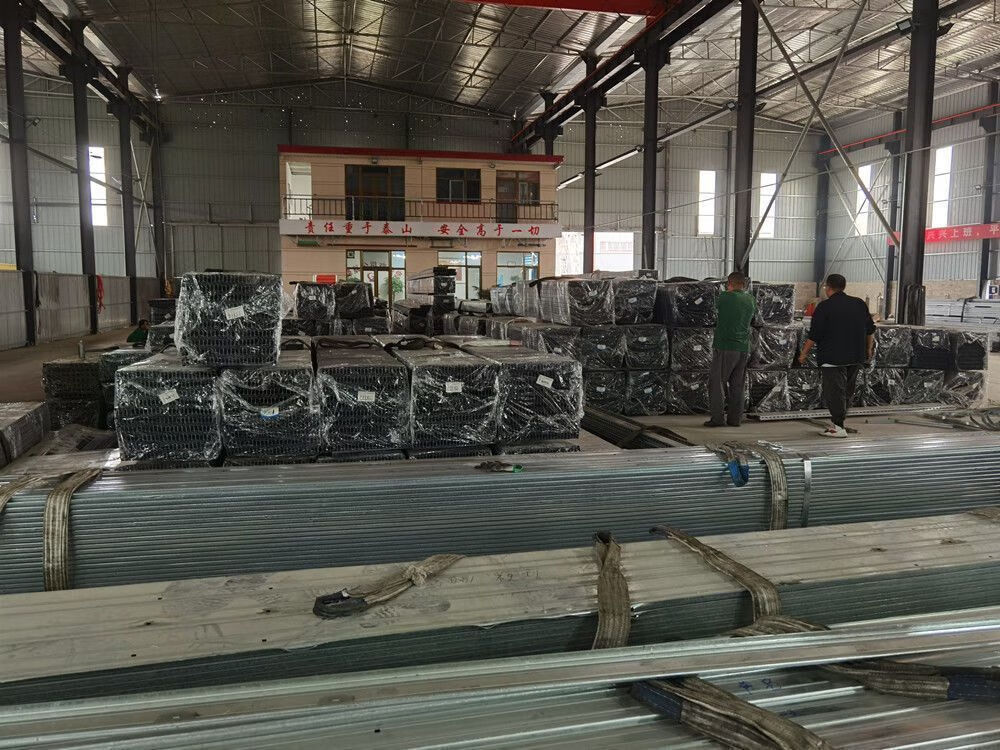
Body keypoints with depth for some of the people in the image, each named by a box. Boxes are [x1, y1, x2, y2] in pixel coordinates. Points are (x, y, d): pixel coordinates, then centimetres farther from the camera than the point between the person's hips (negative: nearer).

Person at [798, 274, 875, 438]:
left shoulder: (824, 307, -9)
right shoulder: (860, 304, 8)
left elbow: (814, 336, -10)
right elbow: (870, 330, 15)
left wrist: (804, 353, 1)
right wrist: (869, 349, 26)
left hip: (833, 357, -6)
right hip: (856, 357, 6)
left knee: (834, 391, -3)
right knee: (848, 390, 16)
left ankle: (838, 427, -5)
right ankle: (838, 421, 24)